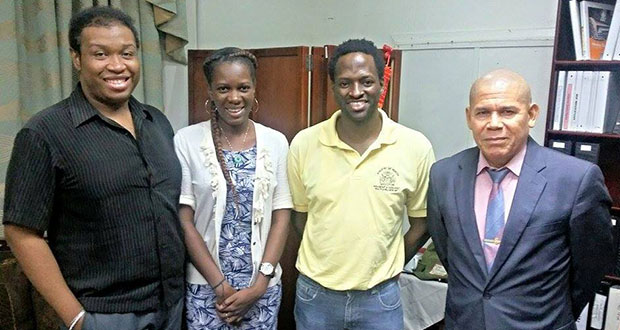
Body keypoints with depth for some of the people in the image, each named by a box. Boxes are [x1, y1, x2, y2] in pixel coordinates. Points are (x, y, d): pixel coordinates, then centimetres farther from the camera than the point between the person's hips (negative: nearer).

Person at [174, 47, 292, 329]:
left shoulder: (276, 142, -2)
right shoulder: (187, 141, -7)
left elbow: (281, 216, -2)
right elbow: (184, 220, -7)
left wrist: (259, 284, -8)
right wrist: (219, 284, -10)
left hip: (264, 285, 2)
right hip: (206, 285, -1)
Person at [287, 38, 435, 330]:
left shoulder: (416, 147, -11)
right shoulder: (304, 144, -9)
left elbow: (421, 223, 1)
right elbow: (300, 216, 3)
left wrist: (385, 268, 1)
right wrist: (327, 266, 2)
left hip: (380, 297, -1)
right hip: (315, 294, 1)